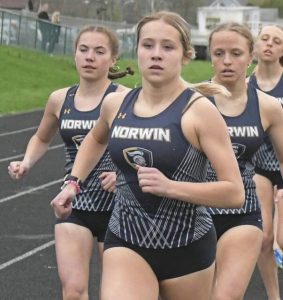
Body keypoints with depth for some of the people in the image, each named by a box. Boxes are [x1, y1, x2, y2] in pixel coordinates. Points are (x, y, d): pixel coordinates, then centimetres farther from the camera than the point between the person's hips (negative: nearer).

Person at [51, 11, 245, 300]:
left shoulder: (199, 111, -14)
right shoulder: (116, 104, 2)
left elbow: (235, 192, -17)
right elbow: (96, 139, 29)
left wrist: (170, 187, -27)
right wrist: (73, 183, 17)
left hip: (187, 247, -2)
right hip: (126, 242, 2)